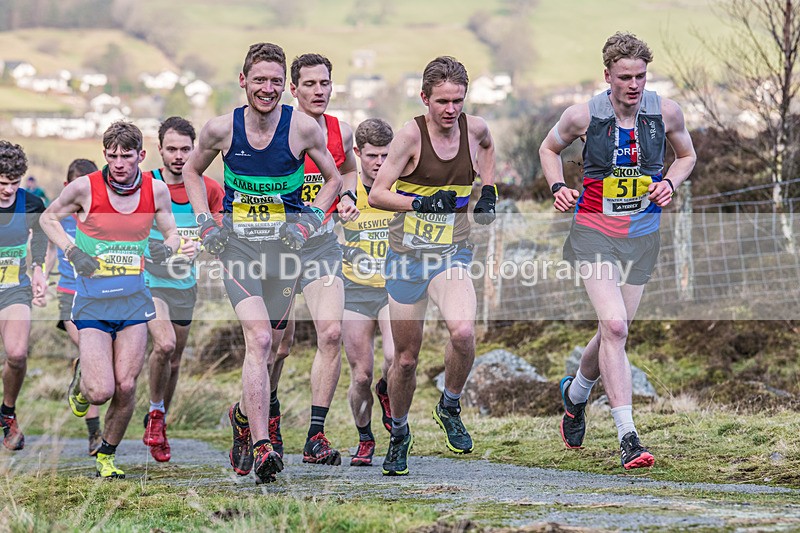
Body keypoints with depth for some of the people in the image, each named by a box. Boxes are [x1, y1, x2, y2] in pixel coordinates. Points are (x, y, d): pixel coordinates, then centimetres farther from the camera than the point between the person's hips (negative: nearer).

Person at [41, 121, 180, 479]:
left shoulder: (156, 190, -1)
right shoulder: (85, 188, -9)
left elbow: (171, 232, 14)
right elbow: (49, 218, 7)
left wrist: (167, 247, -10)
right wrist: (72, 252, -8)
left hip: (135, 299, 3)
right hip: (92, 300, -2)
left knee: (126, 387, -2)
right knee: (101, 391, -11)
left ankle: (107, 454, 22)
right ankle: (81, 379, 27)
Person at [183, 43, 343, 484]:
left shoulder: (303, 128, -5)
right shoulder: (221, 129, -4)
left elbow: (333, 179, 10)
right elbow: (191, 171, 16)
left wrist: (311, 220, -4)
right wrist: (205, 221, 3)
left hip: (284, 246, 2)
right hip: (236, 244, -1)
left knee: (269, 347, 9)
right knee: (259, 339, -19)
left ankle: (244, 414, 40)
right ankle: (261, 447, -22)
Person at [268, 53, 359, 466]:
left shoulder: (341, 132, 1)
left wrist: (347, 197, 3)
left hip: (322, 244, 3)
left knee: (332, 332, -13)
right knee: (280, 343, 3)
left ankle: (316, 436, -9)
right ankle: (268, 412, 32)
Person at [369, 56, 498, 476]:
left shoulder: (474, 128, -1)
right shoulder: (411, 134, -13)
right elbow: (376, 194, -13)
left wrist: (487, 191, 12)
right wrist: (424, 203, -25)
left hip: (452, 254, 2)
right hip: (406, 255, -2)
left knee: (463, 332, -26)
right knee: (406, 358, 7)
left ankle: (450, 408, 1)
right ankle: (399, 435, 32)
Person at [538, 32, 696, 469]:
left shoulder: (666, 112, -4)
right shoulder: (583, 116, -9)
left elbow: (687, 155, 15)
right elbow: (549, 148, 11)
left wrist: (670, 184, -4)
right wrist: (557, 187, -5)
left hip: (641, 236, 3)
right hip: (593, 232, -3)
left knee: (614, 330, 10)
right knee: (614, 325, -19)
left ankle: (575, 392, 43)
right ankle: (627, 437, -18)